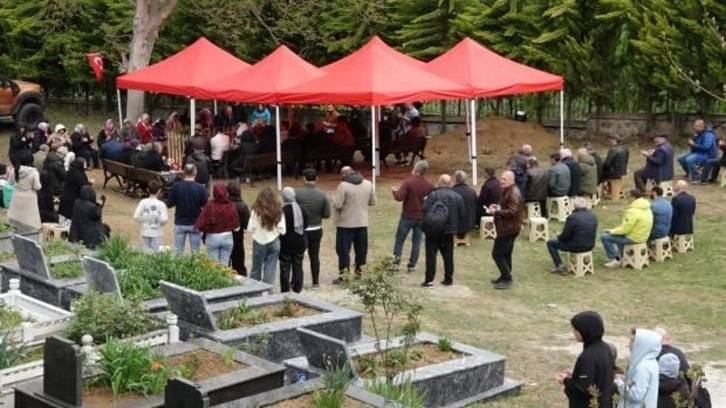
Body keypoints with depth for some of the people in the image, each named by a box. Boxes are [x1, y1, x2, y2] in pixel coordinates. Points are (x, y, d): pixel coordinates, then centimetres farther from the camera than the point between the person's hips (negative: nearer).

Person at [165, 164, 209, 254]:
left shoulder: (175, 187, -9)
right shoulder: (201, 188, -13)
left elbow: (169, 204, -4)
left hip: (179, 224, 1)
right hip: (195, 225, -1)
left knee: (178, 252, 10)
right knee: (195, 252, 8)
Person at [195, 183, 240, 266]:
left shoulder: (209, 206, -15)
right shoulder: (231, 206, -9)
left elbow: (200, 225, -17)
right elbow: (236, 227, -5)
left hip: (212, 238, -1)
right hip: (227, 238, 2)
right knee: (224, 264, 9)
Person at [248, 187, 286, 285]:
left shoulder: (256, 211, -11)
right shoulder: (278, 212, -4)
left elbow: (250, 228, -9)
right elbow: (282, 230, -4)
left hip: (259, 242, -1)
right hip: (274, 243, 1)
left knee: (256, 269, 10)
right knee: (270, 270, 6)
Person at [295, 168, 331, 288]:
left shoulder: (297, 193, -16)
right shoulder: (322, 195, -9)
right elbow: (327, 215, -5)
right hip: (316, 230, 2)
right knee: (314, 256, 12)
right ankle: (316, 282, 17)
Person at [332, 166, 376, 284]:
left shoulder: (343, 185, -15)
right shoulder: (368, 184, 2)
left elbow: (337, 205, -17)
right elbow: (372, 201, 9)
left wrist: (334, 201, 4)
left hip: (346, 224, -5)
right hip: (362, 223, 5)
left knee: (344, 250, 1)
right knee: (361, 249, 14)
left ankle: (344, 276, 0)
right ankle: (359, 272, 21)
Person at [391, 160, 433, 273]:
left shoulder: (408, 182, -14)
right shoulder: (429, 185, -1)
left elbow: (399, 197, -18)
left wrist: (394, 191, 1)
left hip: (407, 216, -3)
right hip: (422, 217, 3)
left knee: (399, 239, 7)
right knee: (416, 242, 8)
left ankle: (396, 262, 1)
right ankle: (412, 265, 8)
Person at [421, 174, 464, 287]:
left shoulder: (434, 194, -13)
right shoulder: (457, 196, 3)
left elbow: (424, 208, -18)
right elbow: (462, 214, 5)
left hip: (433, 230, -4)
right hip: (449, 231, 4)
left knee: (431, 255, 0)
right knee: (448, 255, 12)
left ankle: (429, 279, -2)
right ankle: (448, 279, 14)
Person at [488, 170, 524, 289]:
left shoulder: (514, 193, -19)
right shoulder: (507, 191, 14)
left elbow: (512, 211, -28)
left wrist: (496, 212, -22)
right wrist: (497, 207, 9)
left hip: (508, 229, -11)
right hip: (506, 228, 11)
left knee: (497, 254, -9)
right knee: (505, 254, 18)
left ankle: (507, 279, -4)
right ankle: (505, 277, 28)